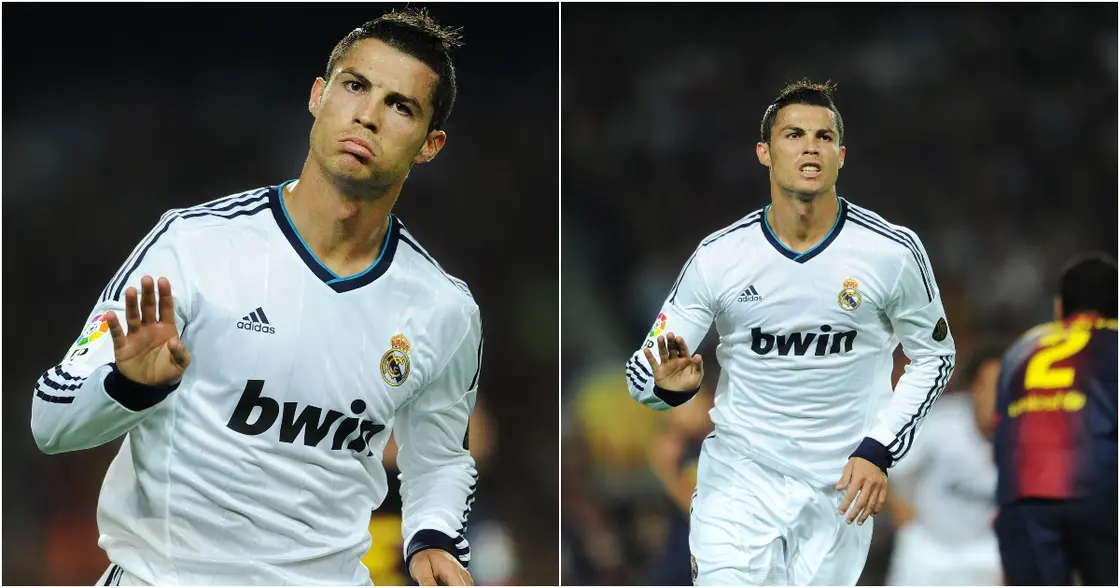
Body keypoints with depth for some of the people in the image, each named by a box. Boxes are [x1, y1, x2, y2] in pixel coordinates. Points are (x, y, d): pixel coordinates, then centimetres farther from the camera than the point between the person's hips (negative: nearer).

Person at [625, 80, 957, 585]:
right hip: (740, 474, 0)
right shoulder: (718, 257, -7)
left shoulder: (893, 252, -8)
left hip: (840, 486, 0)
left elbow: (934, 356, 5)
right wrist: (669, 384, -26)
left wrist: (878, 451, -7)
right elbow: (642, 368, -1)